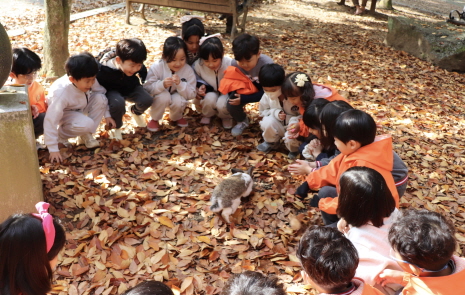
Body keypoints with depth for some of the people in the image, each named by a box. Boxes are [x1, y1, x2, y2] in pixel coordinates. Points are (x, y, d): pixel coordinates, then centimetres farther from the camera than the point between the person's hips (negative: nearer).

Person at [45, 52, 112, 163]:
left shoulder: (89, 80, -25)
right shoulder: (61, 93, -39)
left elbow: (102, 92, -3)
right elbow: (50, 121, -37)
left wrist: (107, 115, -5)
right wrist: (53, 149, -35)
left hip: (80, 108, 6)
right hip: (64, 114, -6)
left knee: (100, 99, -23)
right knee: (86, 124, -34)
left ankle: (86, 135, -7)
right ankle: (61, 136, -3)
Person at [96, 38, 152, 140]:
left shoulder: (138, 65, -21)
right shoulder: (103, 70, -33)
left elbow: (143, 74, 5)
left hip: (130, 89, 4)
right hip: (111, 92, -4)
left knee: (147, 99, -22)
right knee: (118, 103, -37)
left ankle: (135, 112, 16)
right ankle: (115, 127, -6)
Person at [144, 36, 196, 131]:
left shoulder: (188, 71, -20)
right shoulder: (156, 67, -24)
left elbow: (191, 95, -20)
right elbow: (147, 88, -26)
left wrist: (180, 84, -38)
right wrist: (162, 85, -45)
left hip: (176, 96, 2)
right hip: (159, 97, -1)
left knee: (179, 100, -32)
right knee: (164, 96, -35)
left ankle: (176, 117, 6)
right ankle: (154, 119, -4)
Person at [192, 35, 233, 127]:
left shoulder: (230, 64, -26)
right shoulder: (198, 65, -20)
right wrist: (199, 90, -19)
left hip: (226, 93, -2)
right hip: (209, 93, 2)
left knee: (222, 104, -35)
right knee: (210, 99, -33)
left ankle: (226, 117, 4)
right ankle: (207, 115, 3)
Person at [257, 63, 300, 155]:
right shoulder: (267, 96, -13)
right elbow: (263, 111, 0)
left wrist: (294, 122, -37)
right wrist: (276, 113, -20)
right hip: (279, 125, 4)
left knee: (291, 140, -36)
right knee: (267, 122, -30)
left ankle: (295, 150, 6)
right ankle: (271, 142, 5)